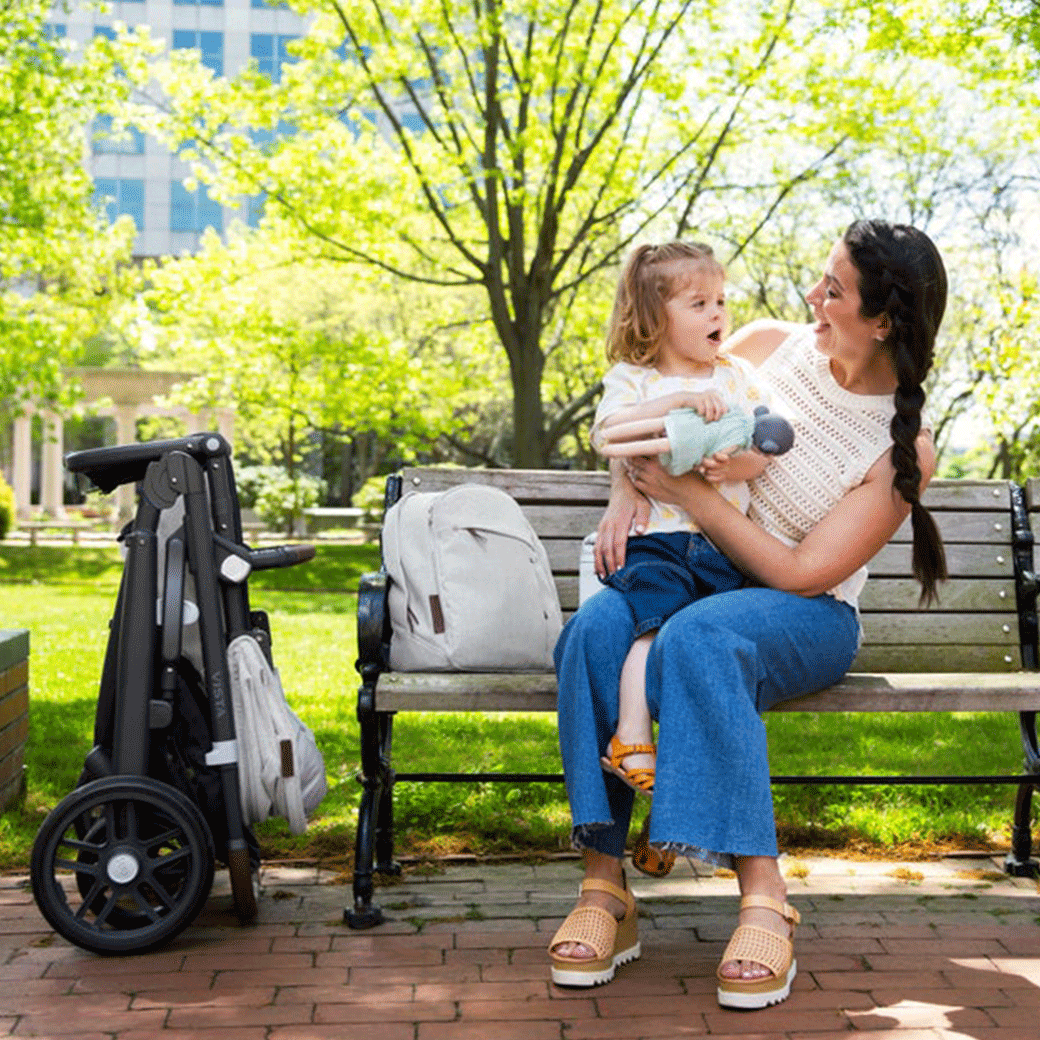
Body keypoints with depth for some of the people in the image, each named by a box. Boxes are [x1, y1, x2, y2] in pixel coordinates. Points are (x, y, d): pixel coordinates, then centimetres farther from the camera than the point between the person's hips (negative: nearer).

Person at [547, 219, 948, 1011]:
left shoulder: (905, 448, -11)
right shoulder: (769, 345, 2)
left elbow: (801, 573, -17)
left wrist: (687, 491, -19)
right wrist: (627, 494, -6)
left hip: (808, 616, -4)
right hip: (687, 572, 4)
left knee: (697, 640, -40)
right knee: (594, 633, -31)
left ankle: (764, 899, -37)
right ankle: (605, 888, -30)